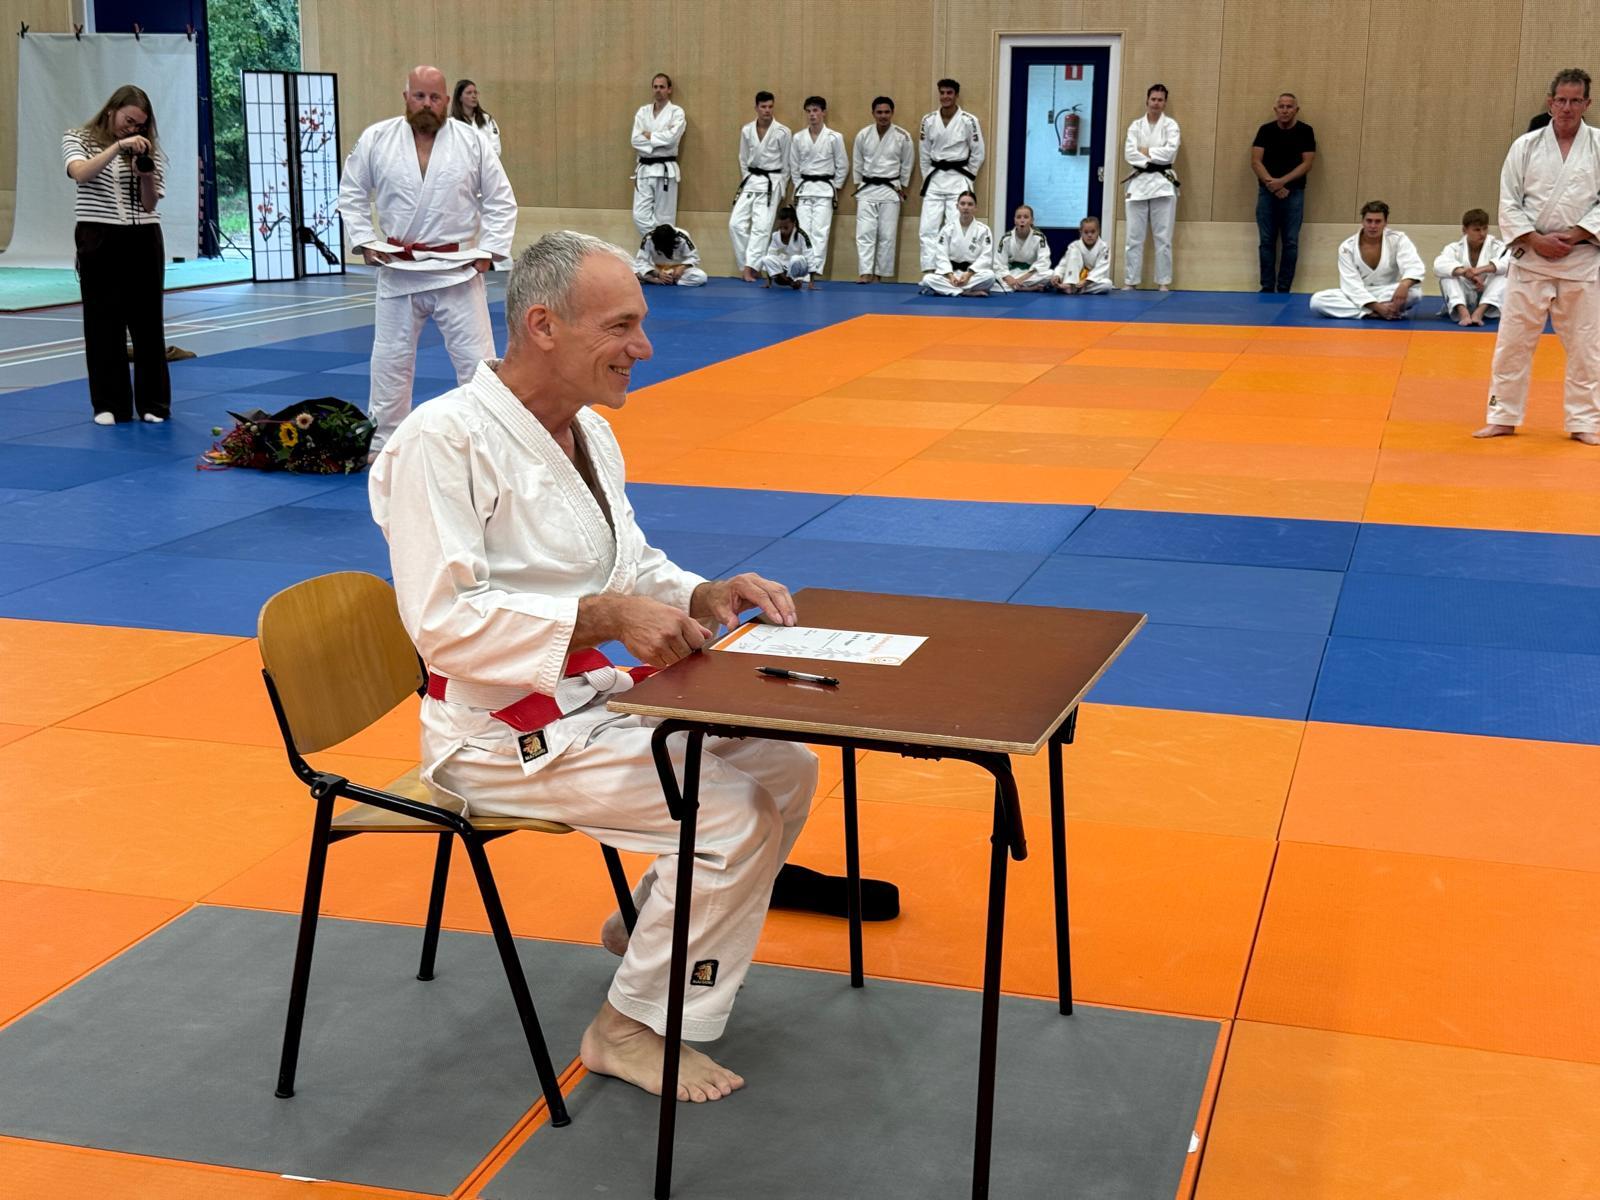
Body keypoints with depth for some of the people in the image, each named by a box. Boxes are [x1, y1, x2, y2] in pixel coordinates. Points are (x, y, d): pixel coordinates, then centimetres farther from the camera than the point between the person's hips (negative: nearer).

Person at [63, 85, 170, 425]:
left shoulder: (148, 147, 9)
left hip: (143, 241, 2)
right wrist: (118, 146, -24)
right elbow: (80, 174, -18)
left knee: (147, 320, 3)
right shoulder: (77, 139, 4)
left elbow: (149, 204, 4)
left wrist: (146, 176, -15)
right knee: (104, 321, 0)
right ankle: (110, 404, 7)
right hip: (99, 240, -2)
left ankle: (153, 402, 10)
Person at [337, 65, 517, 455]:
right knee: (390, 360, 10)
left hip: (457, 270, -1)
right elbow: (351, 195, 8)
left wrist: (488, 250, -4)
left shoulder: (472, 142, -3)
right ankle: (384, 444, 24)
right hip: (398, 270, 1)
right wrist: (365, 242, -1)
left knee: (476, 358, 1)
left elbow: (501, 201, 3)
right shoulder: (375, 139, -1)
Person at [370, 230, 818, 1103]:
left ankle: (653, 923, 25)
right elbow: (443, 618, -26)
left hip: (593, 699, 9)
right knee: (729, 814, -19)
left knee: (784, 769, 5)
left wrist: (704, 597, -5)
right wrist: (603, 616, -32)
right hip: (500, 731, -9)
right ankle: (633, 1027, 0)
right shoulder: (443, 440, -20)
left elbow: (631, 567, 17)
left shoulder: (588, 431, 7)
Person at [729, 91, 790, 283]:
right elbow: (743, 159, 14)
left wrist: (780, 189, 4)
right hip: (750, 181, 4)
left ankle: (749, 268, -12)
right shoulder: (746, 130, 3)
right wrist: (745, 182, 11)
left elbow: (786, 164, 1)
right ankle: (745, 264, 5)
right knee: (736, 224, -4)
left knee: (761, 227, -11)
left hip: (771, 183, -4)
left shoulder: (782, 132, -7)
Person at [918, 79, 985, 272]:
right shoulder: (929, 121, 1)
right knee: (927, 228, -1)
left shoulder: (969, 121, -7)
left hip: (958, 180, -3)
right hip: (935, 179, 3)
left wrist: (966, 177, 2)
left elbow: (978, 154, 0)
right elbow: (924, 154, 10)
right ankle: (930, 271, 4)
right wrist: (928, 177, 7)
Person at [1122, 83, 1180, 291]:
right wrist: (1154, 159, -11)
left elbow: (1170, 152, -12)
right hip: (1138, 182, 1)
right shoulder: (1136, 125, 8)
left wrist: (1145, 151, -8)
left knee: (1163, 237, -1)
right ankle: (1129, 282, 7)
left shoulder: (1170, 125, 4)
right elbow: (1129, 153, -5)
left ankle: (1163, 283, 4)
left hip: (1162, 183, -1)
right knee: (1134, 237, 1)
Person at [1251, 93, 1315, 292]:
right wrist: (1271, 183, -14)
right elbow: (1255, 162, -1)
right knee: (1267, 241, 2)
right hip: (1267, 191, 1)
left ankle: (1284, 289, 4)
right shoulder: (1266, 130, 4)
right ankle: (1267, 287, 7)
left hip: (1294, 192, -1)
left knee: (1290, 242, -1)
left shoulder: (1305, 131, 1)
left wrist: (1282, 181, -15)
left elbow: (1307, 163, -5)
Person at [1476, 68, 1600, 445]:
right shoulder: (1526, 145, 2)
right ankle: (1503, 417, 14)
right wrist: (1536, 240, -11)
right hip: (1530, 258, 0)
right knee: (1513, 341, 3)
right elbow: (1509, 203, 0)